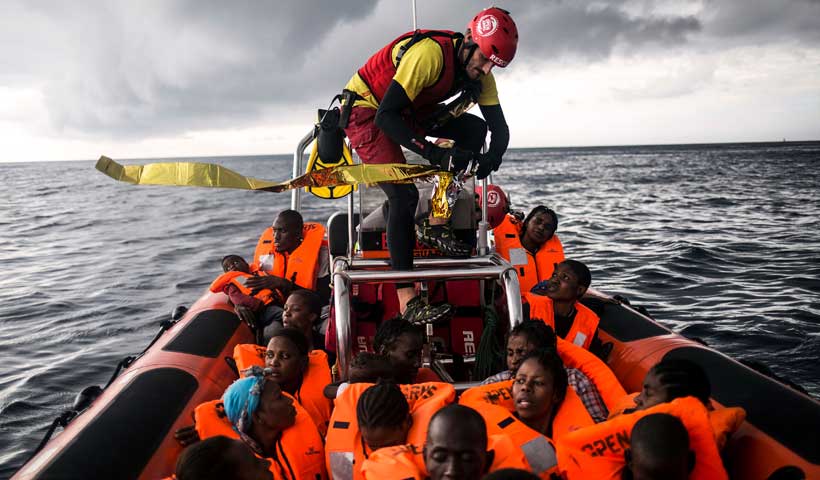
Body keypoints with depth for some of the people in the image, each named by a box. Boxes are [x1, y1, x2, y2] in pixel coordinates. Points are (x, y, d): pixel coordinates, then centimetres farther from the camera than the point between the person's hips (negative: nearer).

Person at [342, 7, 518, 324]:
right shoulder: (430, 52, -32)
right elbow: (386, 116, -36)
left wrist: (491, 158, -29)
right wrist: (435, 153, -42)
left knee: (475, 129, -6)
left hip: (409, 112, 8)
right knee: (404, 194, -24)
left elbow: (499, 128, -7)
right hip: (366, 110, -8)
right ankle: (408, 302, -22)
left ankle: (434, 227, -4)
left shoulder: (479, 74, -8)